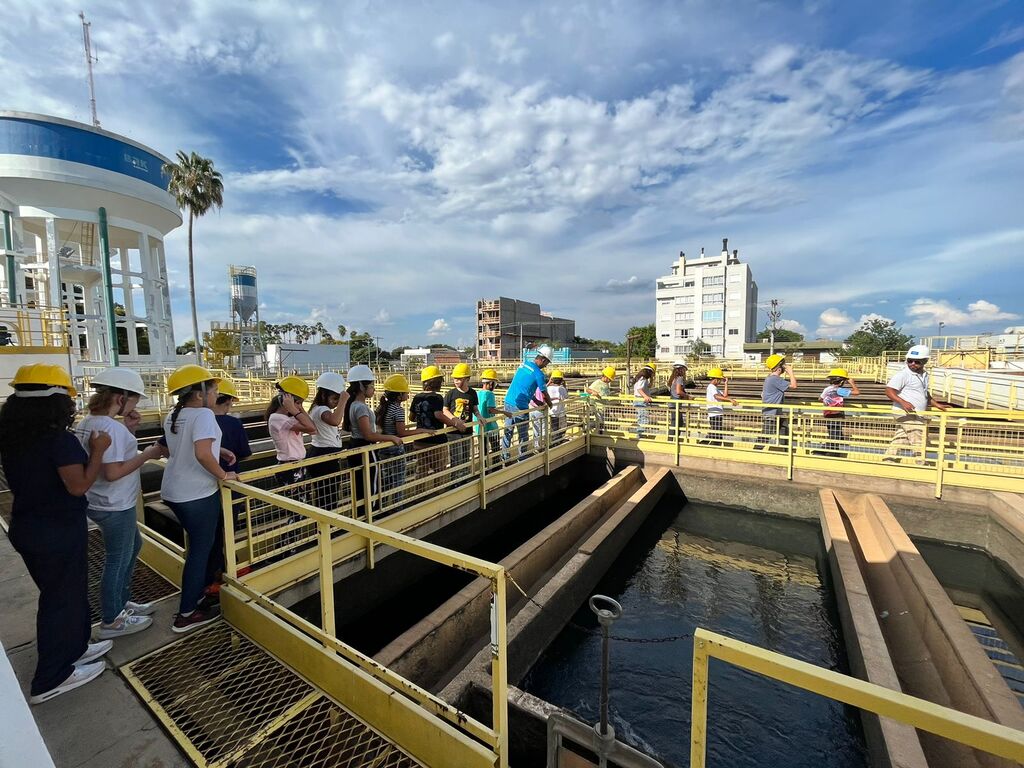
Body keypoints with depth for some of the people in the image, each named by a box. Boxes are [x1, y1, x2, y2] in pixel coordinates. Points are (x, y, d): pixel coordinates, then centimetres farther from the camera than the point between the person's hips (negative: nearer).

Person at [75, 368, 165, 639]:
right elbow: (113, 472, -29)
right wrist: (147, 454, -20)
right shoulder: (112, 428, -25)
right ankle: (111, 622, 23)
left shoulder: (86, 423, 5)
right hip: (114, 506, -10)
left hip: (99, 502, 10)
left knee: (132, 546, 24)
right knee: (118, 560, 7)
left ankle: (121, 602, 39)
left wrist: (128, 430, 2)